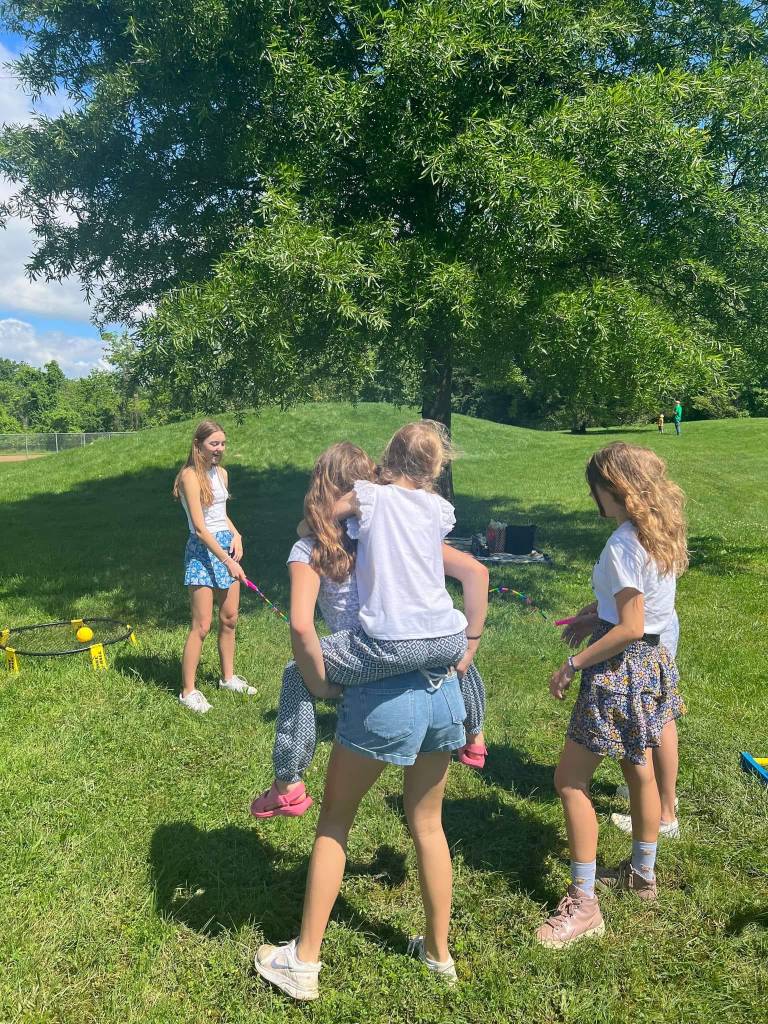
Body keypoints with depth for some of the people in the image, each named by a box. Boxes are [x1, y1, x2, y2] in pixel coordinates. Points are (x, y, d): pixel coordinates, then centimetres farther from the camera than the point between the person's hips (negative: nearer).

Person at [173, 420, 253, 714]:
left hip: (226, 545, 8)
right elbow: (200, 527, -18)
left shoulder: (221, 473, 11)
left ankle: (228, 677, 30)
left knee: (229, 619, 14)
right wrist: (227, 561, -20)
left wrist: (236, 535, 3)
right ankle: (188, 691, 6)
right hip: (202, 550, -8)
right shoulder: (190, 475, -13)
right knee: (201, 626, -6)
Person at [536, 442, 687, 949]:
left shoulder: (623, 544, -24)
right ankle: (642, 873, 42)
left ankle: (583, 905, 8)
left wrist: (574, 664, -18)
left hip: (622, 667, -9)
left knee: (570, 780, 1)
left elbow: (630, 628, -24)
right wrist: (594, 616, 16)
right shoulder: (664, 534, 3)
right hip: (654, 662, 9)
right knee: (640, 770, 23)